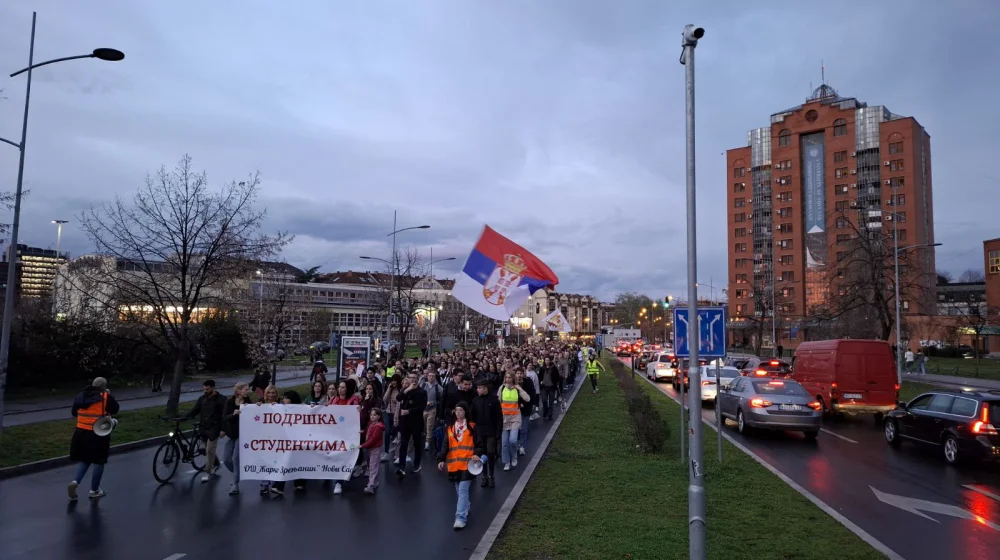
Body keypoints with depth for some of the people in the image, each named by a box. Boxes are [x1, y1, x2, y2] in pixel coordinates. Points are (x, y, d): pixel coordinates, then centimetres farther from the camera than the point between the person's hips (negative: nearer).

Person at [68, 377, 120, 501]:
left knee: (84, 459, 20)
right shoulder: (105, 397, -11)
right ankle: (94, 490, 14)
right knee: (99, 461, 7)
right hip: (98, 434, -5)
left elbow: (73, 412, 15)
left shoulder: (80, 396, 6)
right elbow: (115, 409, 0)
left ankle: (75, 482, -2)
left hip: (81, 432, 5)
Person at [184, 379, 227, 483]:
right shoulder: (202, 399, 8)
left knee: (210, 450, -8)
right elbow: (195, 411, 8)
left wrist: (222, 429, -14)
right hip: (203, 428, 6)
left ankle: (208, 472, 1)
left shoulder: (221, 399, -7)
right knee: (208, 450, 15)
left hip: (213, 428, -5)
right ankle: (215, 464, 36)